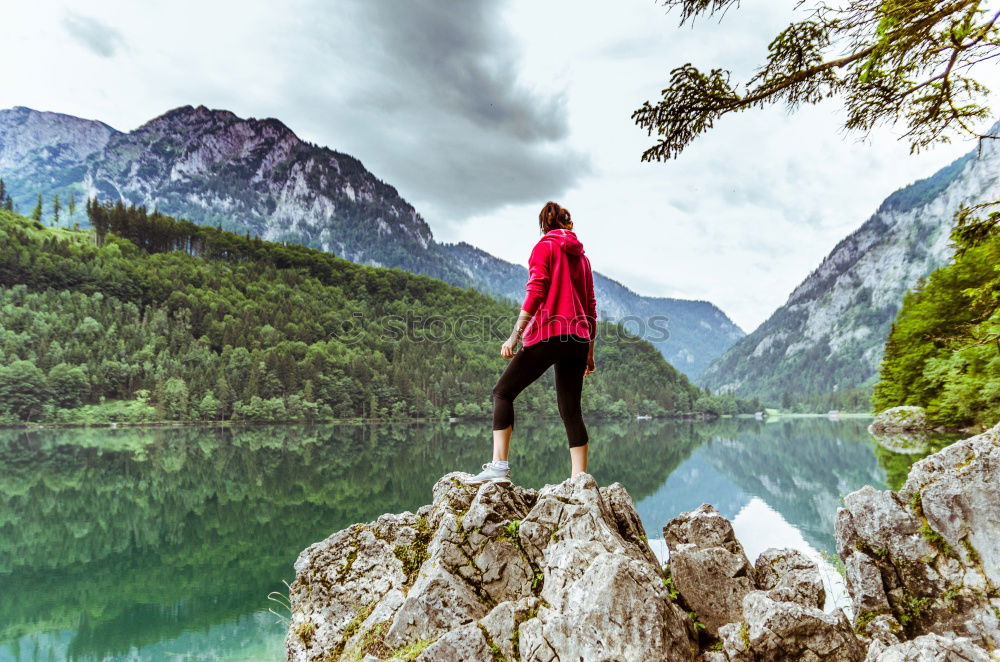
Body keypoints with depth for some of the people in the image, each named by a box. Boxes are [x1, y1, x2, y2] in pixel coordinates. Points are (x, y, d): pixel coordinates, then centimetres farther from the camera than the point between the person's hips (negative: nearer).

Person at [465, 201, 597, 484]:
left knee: (503, 392, 2)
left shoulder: (544, 247, 3)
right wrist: (589, 351, 22)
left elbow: (535, 291, -11)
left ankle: (499, 466, -8)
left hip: (548, 334, -6)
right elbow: (590, 308, 18)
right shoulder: (582, 257, 20)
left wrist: (515, 335, -14)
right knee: (571, 409, 8)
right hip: (578, 340, 6)